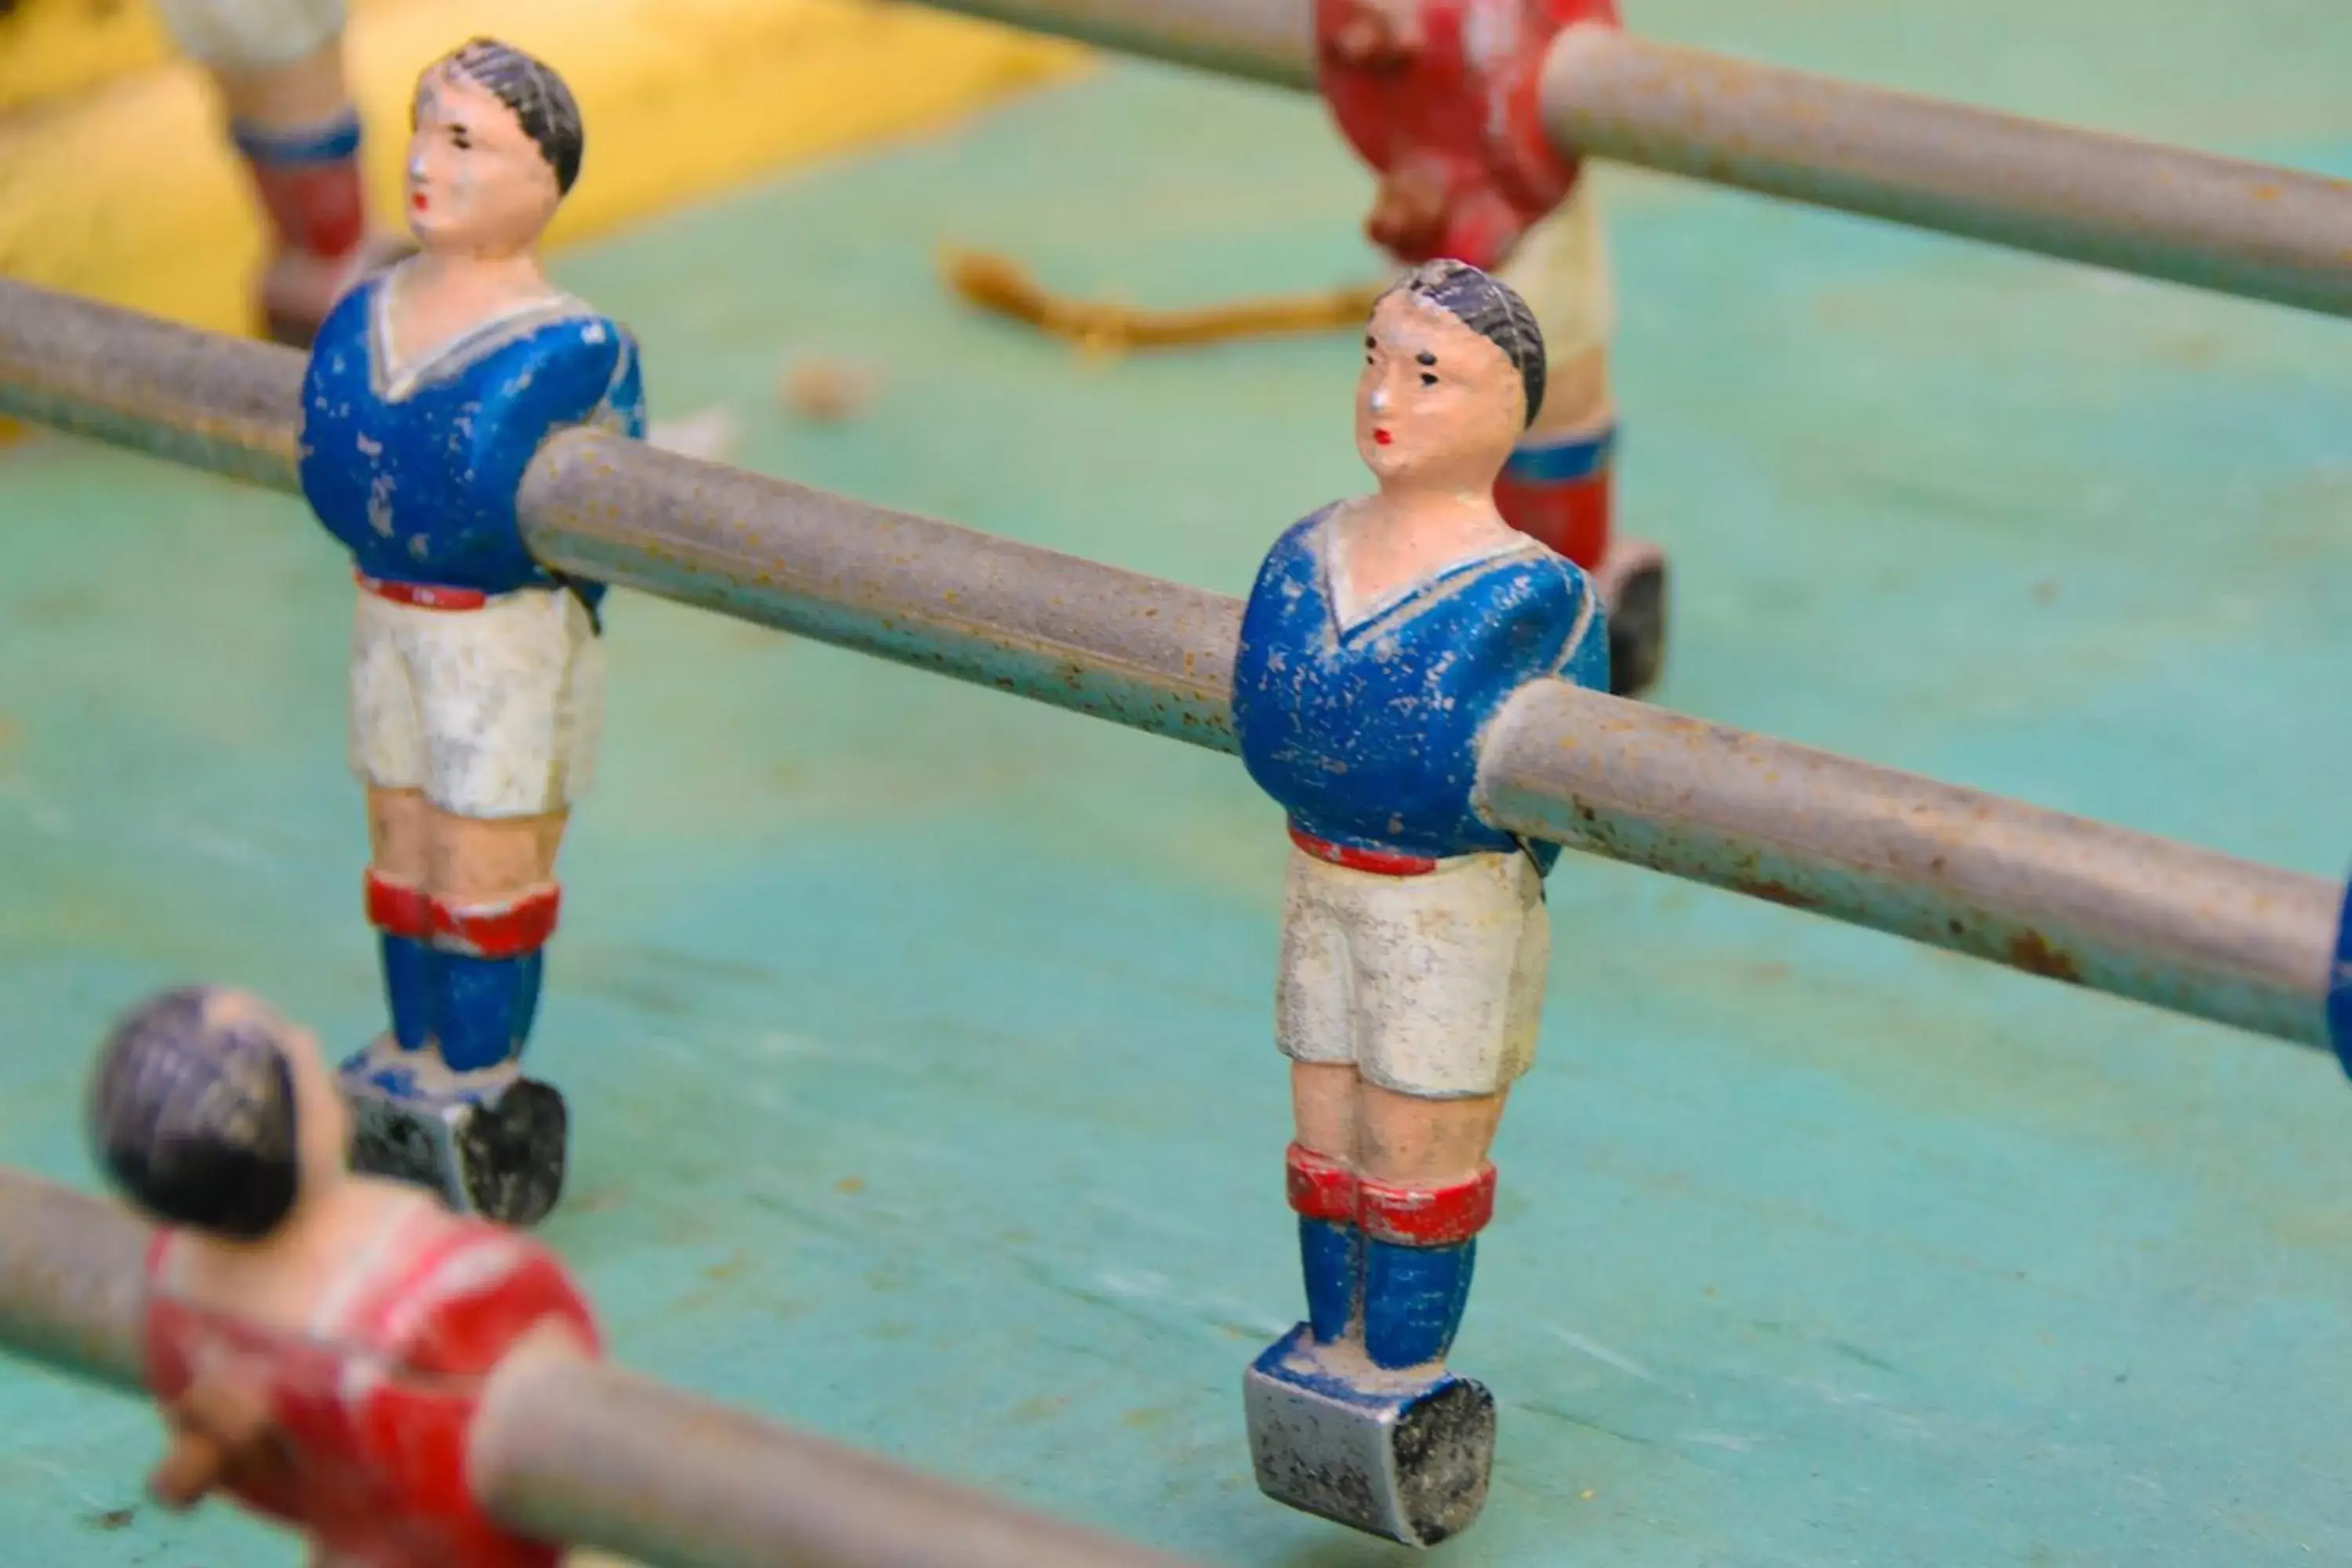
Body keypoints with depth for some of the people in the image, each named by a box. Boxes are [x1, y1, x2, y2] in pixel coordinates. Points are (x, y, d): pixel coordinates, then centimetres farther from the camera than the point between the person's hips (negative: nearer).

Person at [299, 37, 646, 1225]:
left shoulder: (570, 349, -18)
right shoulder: (370, 312, 0)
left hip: (511, 635, -6)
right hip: (388, 614, 6)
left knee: (486, 869, 4)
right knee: (403, 854, 16)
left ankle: (481, 1093, 16)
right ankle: (414, 1073, 29)